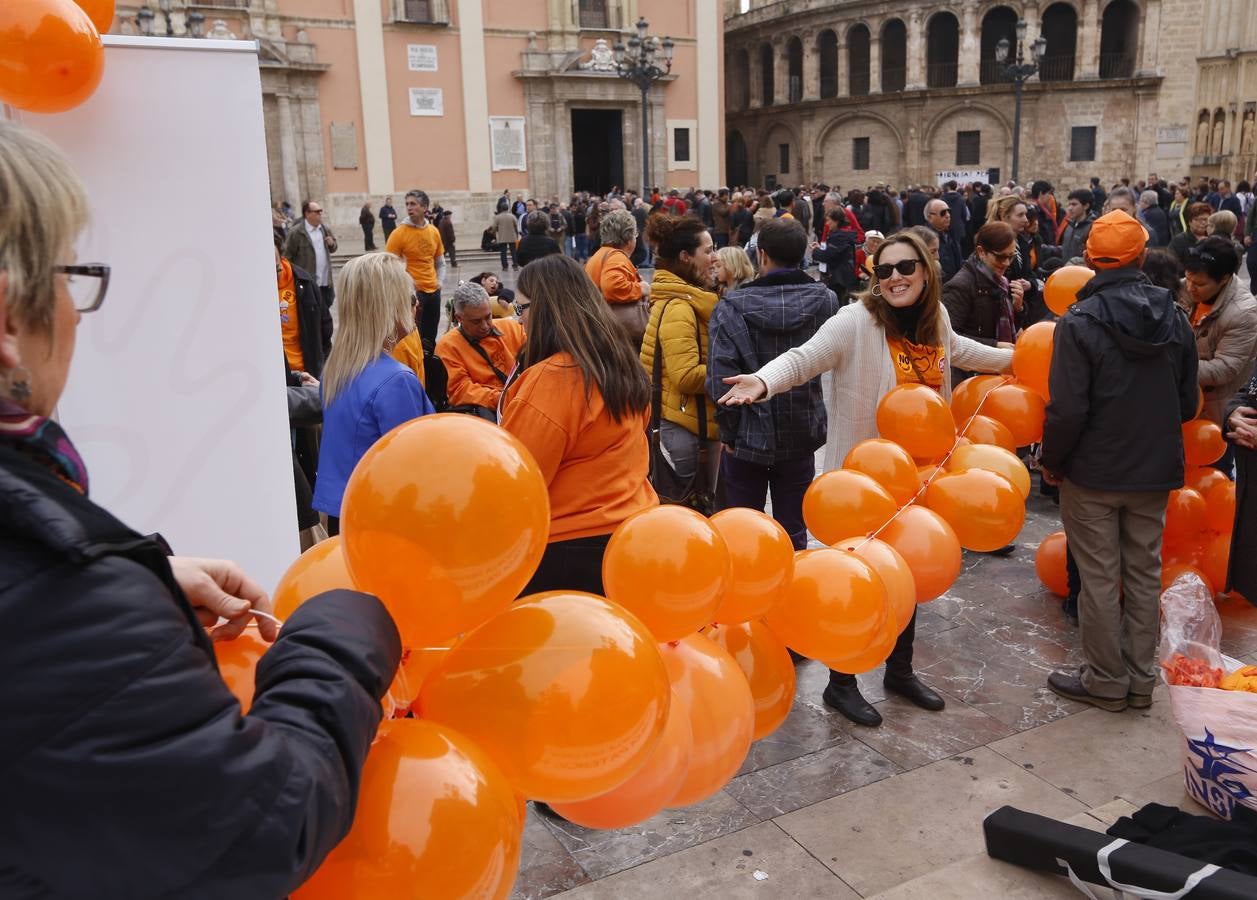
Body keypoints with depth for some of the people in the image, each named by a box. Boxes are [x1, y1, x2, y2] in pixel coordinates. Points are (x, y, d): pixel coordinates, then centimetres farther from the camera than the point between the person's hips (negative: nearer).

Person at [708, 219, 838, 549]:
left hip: (748, 435, -2)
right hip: (802, 435, 2)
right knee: (793, 532, 13)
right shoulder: (826, 301, -5)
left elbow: (721, 375, -17)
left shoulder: (732, 306, -14)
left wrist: (728, 431, -8)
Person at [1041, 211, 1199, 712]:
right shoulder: (1174, 317, 1)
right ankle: (1141, 679, 25)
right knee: (1144, 572, 15)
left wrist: (1051, 461, -5)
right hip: (1155, 469, 5)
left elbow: (1067, 410, -19)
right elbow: (1187, 402, 6)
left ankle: (1106, 680, 17)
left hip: (1094, 470, -5)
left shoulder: (1079, 322, -16)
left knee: (1099, 577, 6)